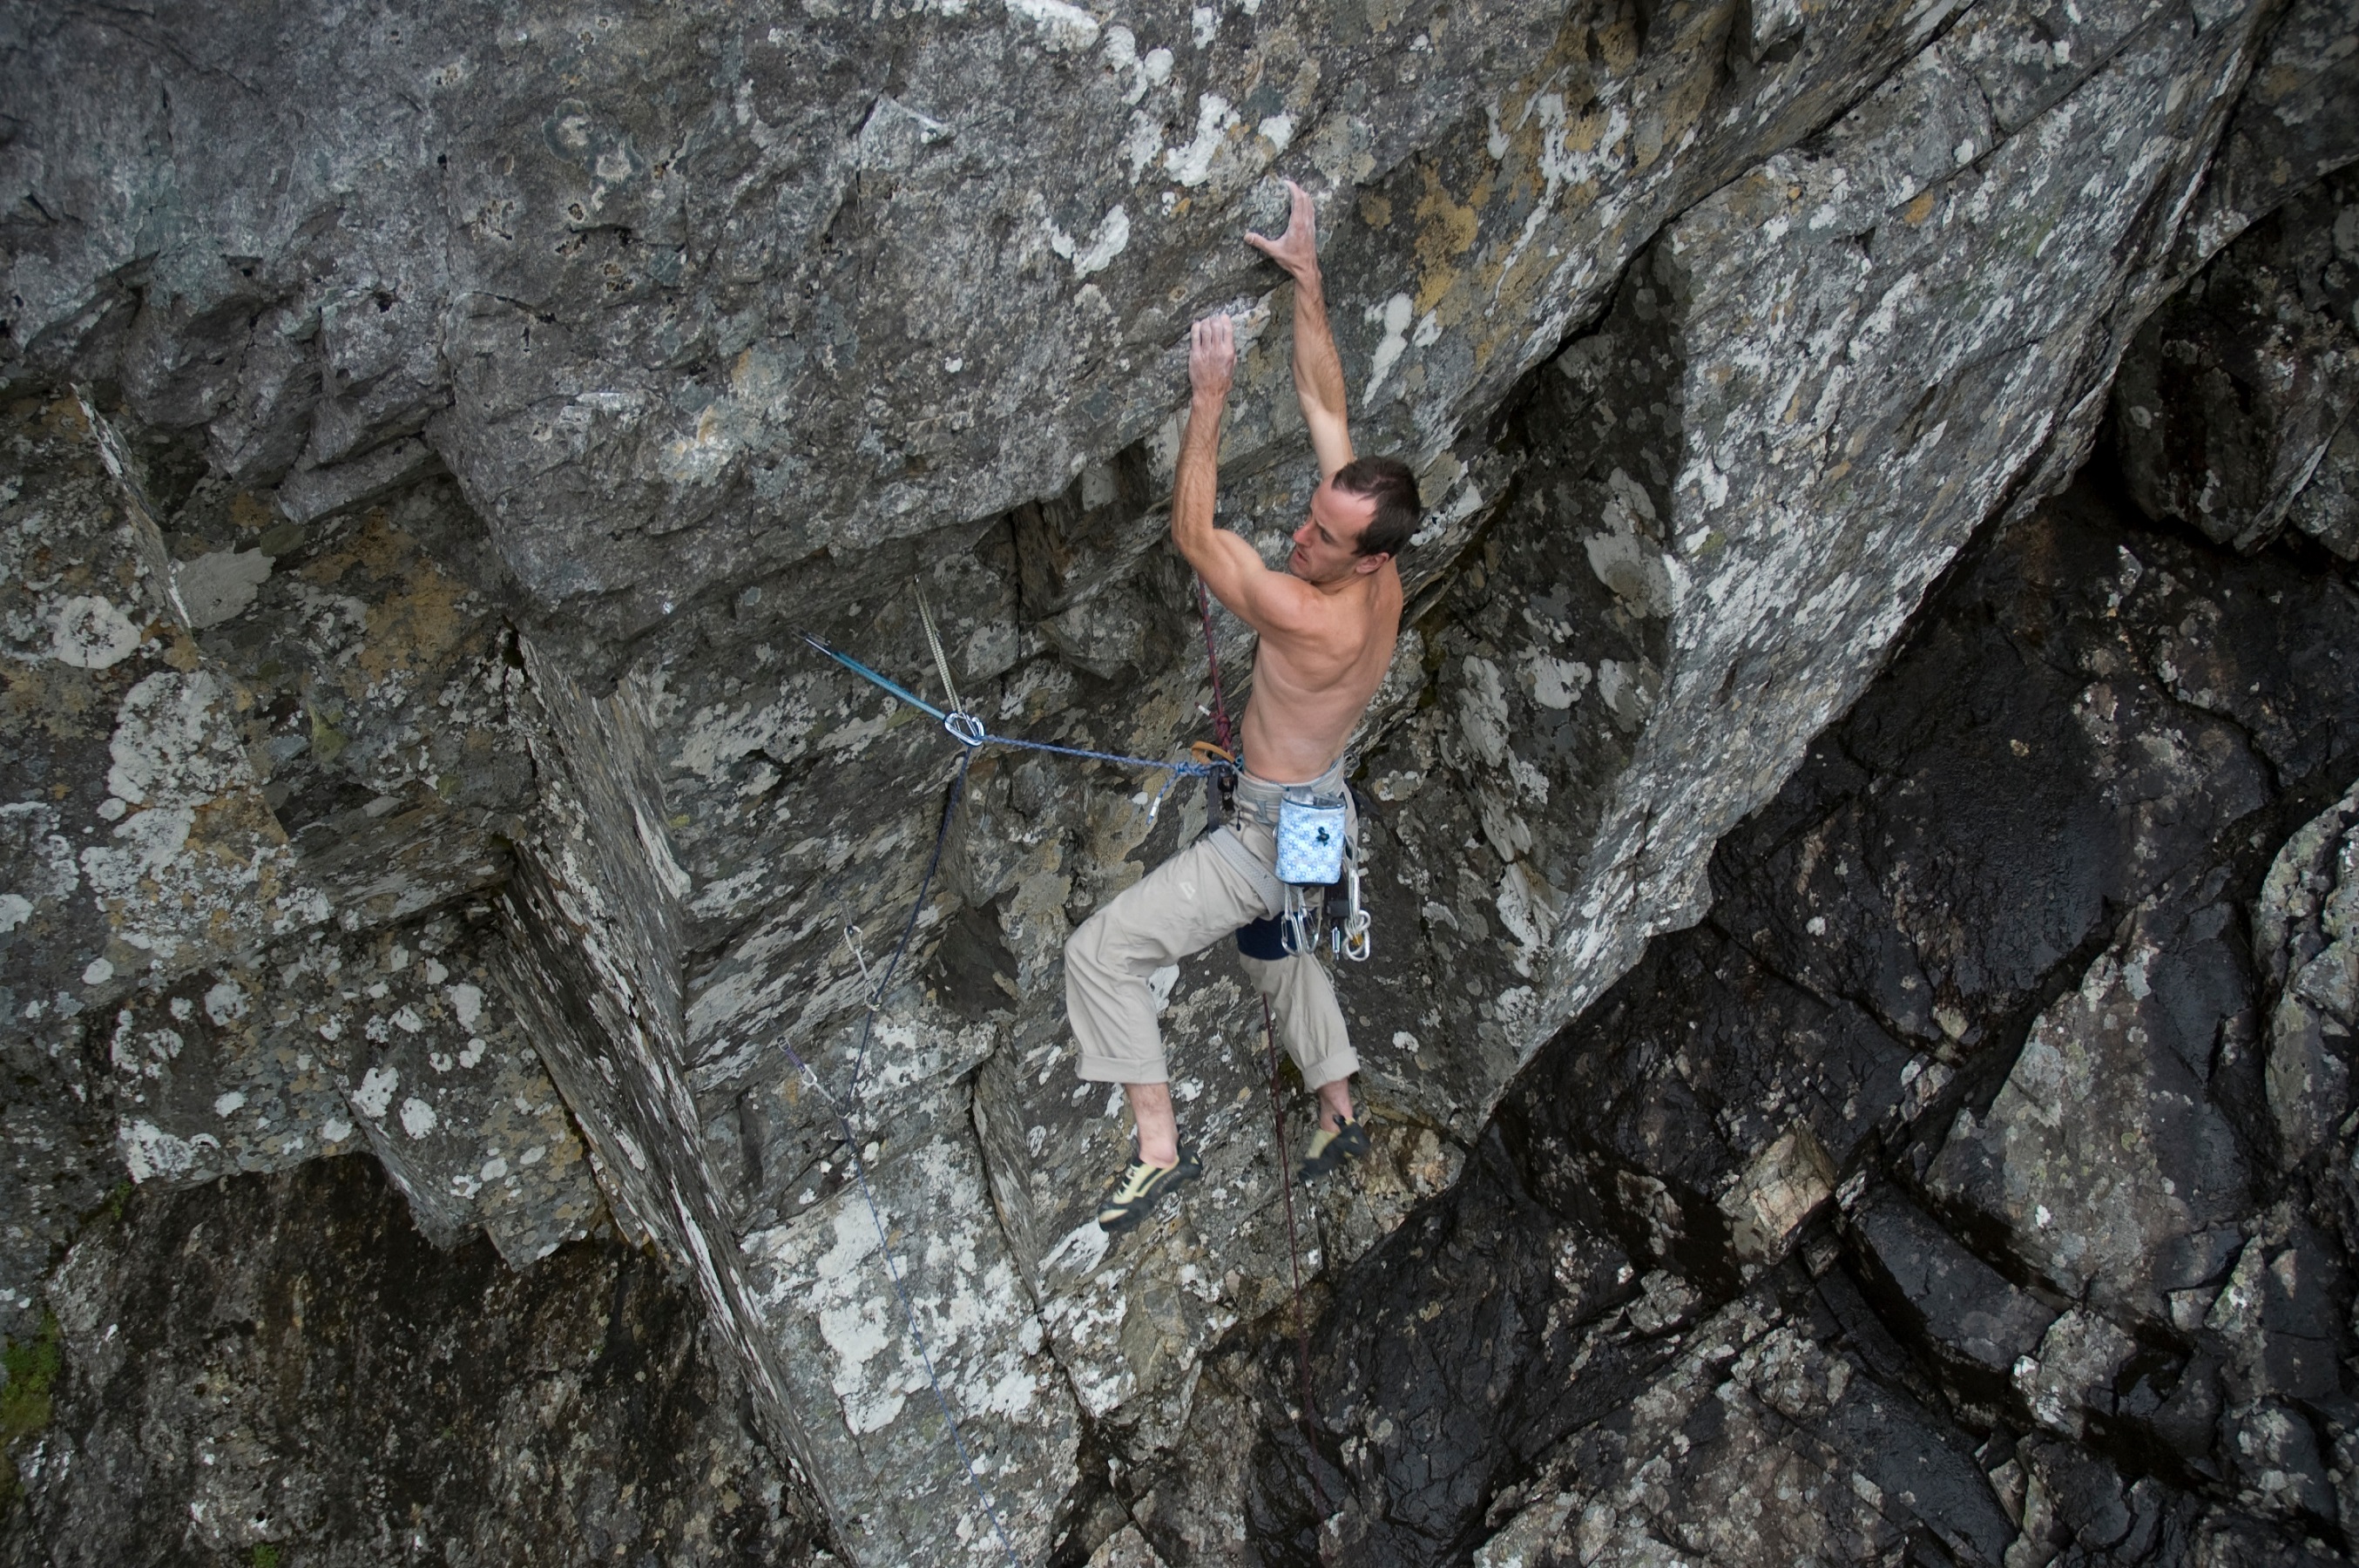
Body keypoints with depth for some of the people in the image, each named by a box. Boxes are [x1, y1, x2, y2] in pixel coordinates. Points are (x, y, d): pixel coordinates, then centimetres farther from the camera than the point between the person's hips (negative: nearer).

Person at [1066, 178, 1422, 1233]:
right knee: (1278, 954, 33)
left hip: (1270, 835, -10)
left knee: (1101, 953, -8)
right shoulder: (1381, 578, -10)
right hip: (1318, 808, 10)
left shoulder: (1313, 618, -34)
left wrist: (1209, 398, -27)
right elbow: (1324, 405, -5)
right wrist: (1304, 276, -5)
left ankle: (1160, 1146, -3)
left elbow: (1193, 534, -29)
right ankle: (1340, 1116, 47)